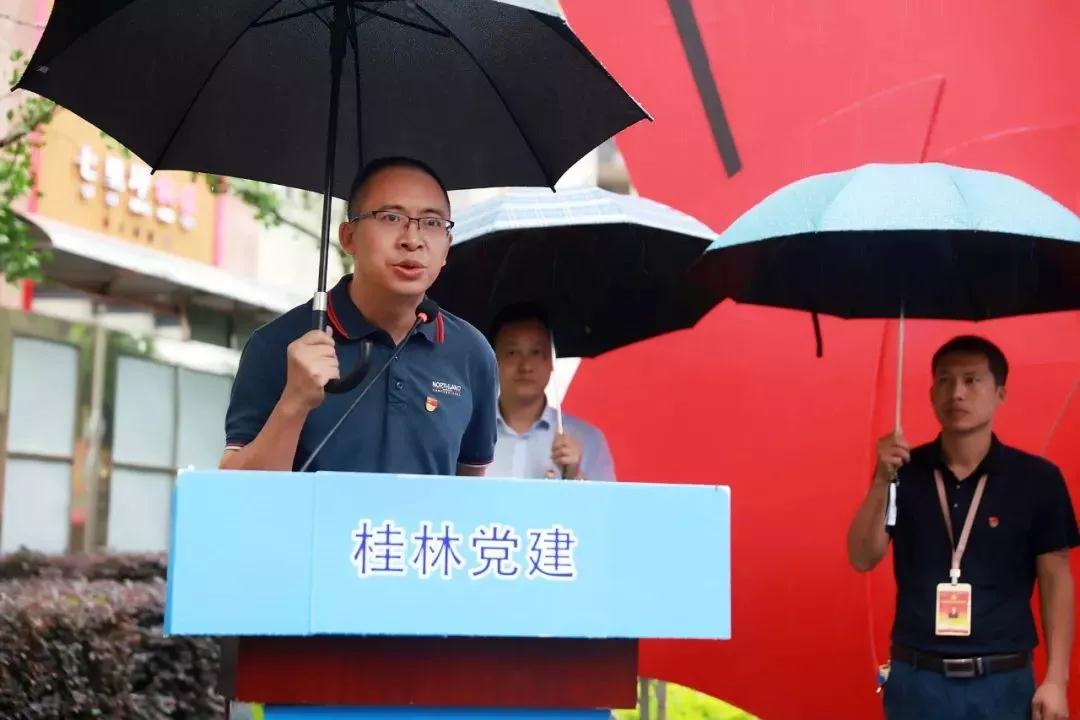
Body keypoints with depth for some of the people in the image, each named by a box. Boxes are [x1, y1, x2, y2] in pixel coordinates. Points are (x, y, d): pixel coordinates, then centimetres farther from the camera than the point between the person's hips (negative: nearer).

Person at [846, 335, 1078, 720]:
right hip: (916, 678, 1)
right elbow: (863, 559, -2)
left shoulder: (1037, 478, -3)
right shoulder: (904, 471, 1)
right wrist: (881, 481, -15)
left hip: (1002, 681, -1)